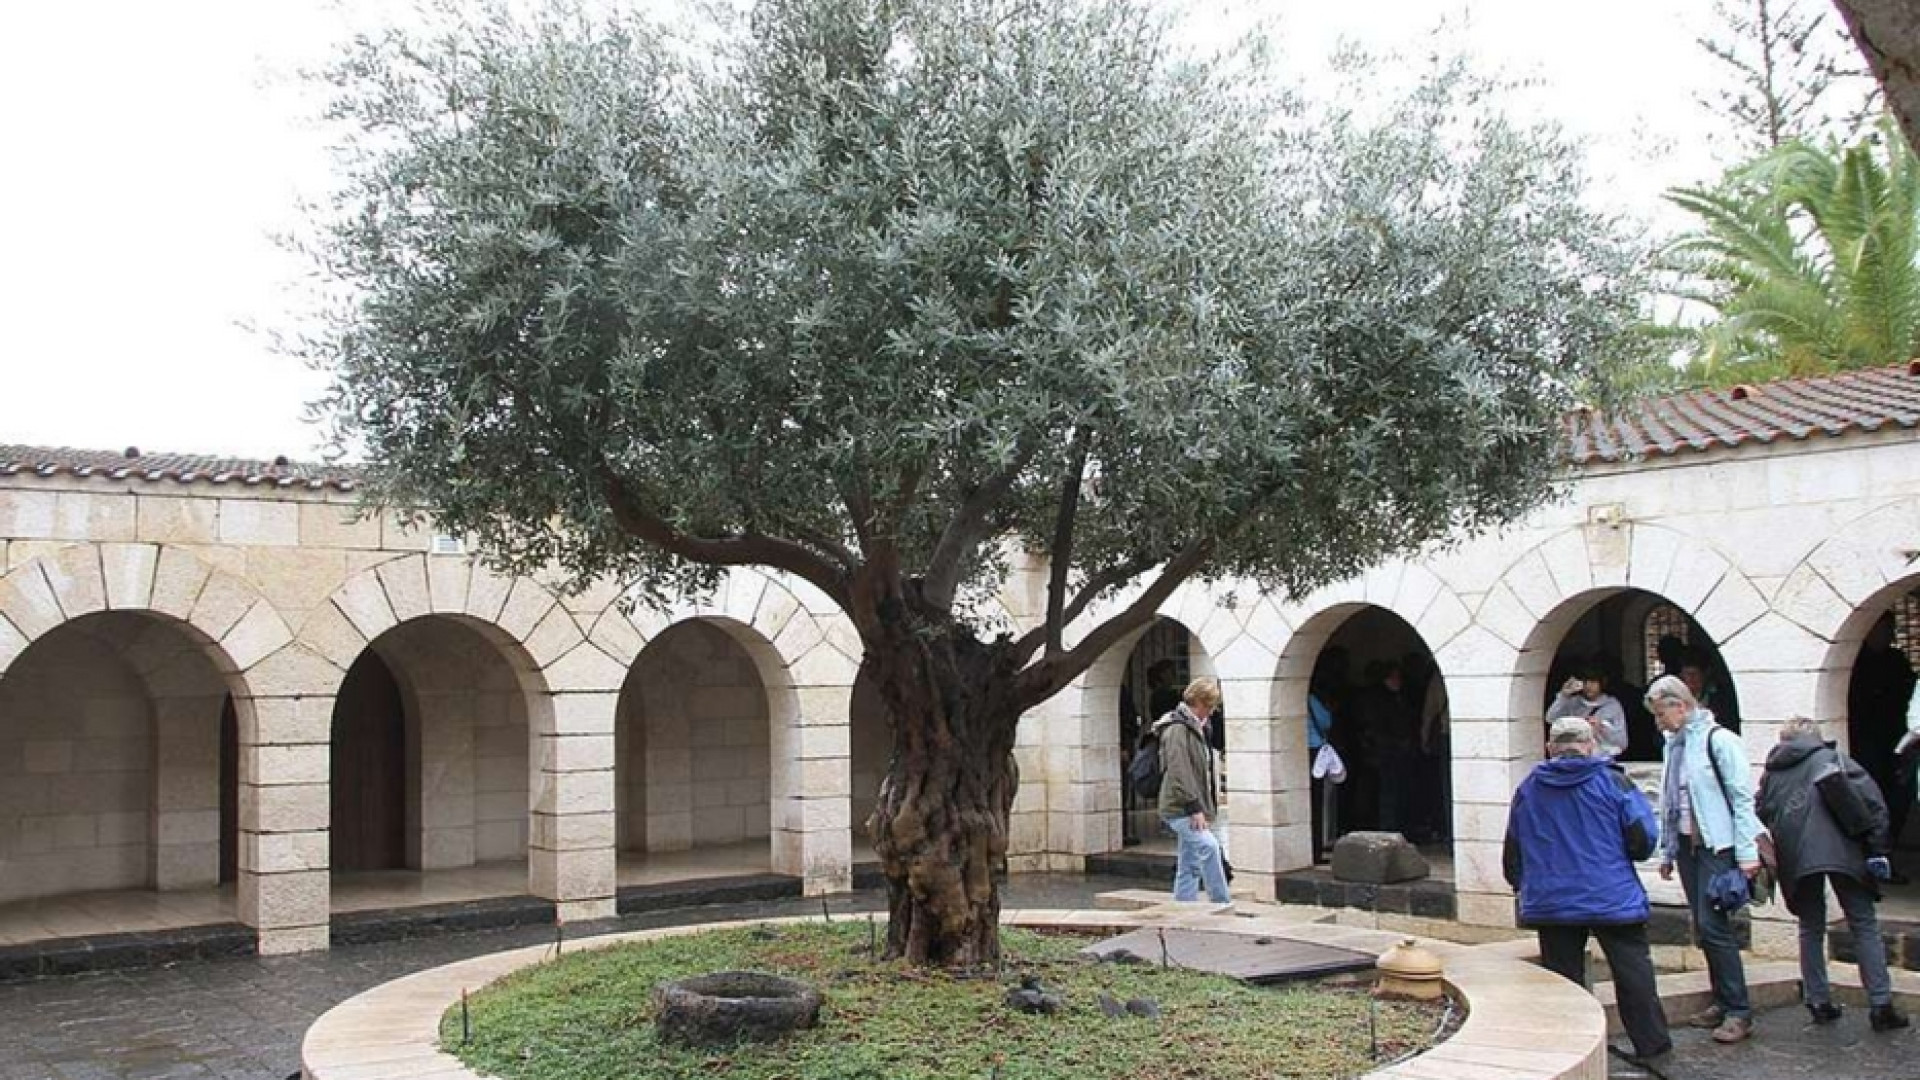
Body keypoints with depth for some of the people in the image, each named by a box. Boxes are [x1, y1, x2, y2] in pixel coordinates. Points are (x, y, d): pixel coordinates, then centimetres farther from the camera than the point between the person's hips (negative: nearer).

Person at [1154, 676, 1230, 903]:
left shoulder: (1196, 729, 19)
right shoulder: (1177, 729, -12)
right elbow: (1178, 772, -21)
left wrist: (1208, 809, 20)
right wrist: (1194, 807, -23)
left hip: (1192, 810, 10)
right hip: (1180, 809, -10)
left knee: (1189, 867, 9)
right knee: (1209, 846, -26)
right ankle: (1222, 906, -26)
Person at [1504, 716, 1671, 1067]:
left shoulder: (1527, 789, 5)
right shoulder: (1611, 781, -4)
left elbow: (1513, 853, 13)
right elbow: (1643, 838, -6)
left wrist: (1523, 886, 29)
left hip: (1550, 903, 2)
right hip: (1612, 899, -2)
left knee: (1563, 977, 8)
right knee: (1632, 971, 9)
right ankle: (1651, 1043, 13)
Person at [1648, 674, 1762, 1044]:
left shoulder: (1717, 740, -11)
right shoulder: (1673, 744, 13)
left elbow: (1742, 798, -12)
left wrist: (1747, 853, -16)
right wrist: (1667, 852, 17)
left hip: (1716, 846, -8)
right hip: (1686, 845, 8)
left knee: (1713, 925, -11)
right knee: (1703, 929, 9)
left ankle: (1739, 1012, -4)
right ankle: (1723, 1003, 18)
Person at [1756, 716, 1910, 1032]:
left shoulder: (1771, 772, 19)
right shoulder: (1831, 757, 10)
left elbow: (1763, 816, 16)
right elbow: (1871, 800, 0)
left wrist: (1768, 863, 23)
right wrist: (1877, 848, 0)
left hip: (1795, 858, 2)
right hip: (1840, 851, -2)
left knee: (1811, 929, 13)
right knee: (1864, 926, 4)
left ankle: (1819, 1003, 11)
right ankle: (1880, 1005, -1)